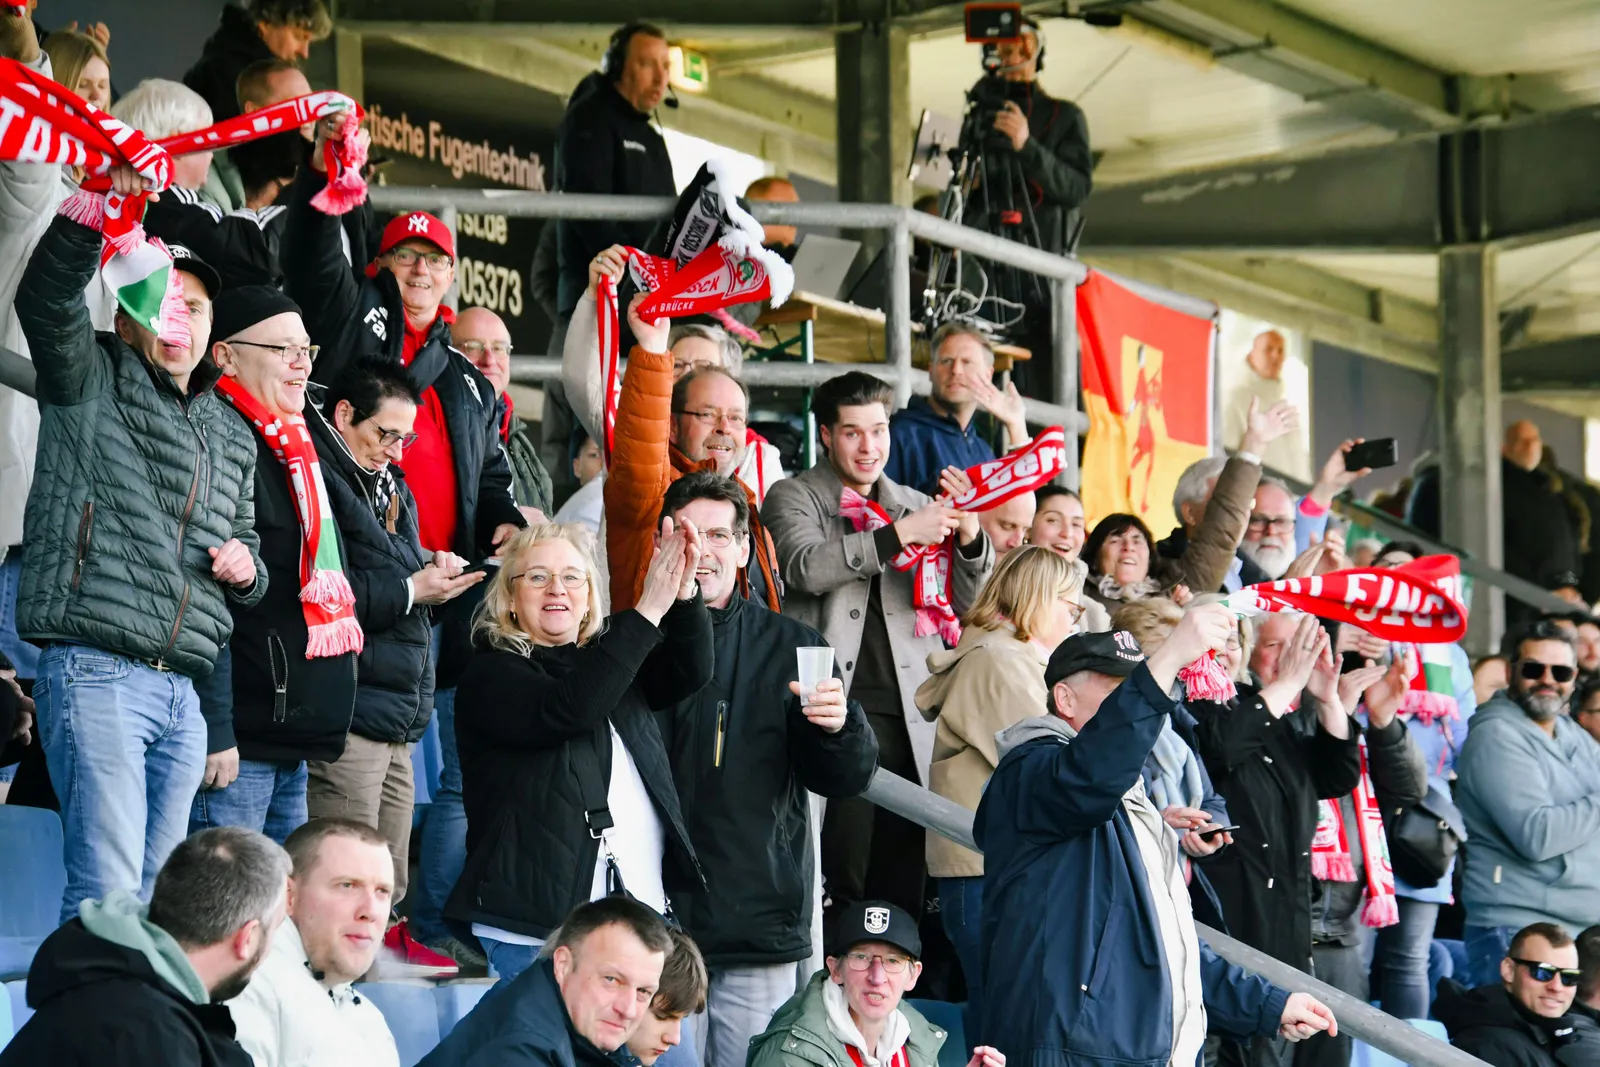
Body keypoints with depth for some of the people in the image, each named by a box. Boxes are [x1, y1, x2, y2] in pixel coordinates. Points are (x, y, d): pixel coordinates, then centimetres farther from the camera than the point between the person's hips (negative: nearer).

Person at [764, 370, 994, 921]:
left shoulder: (917, 506, 20)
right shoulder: (795, 498, 7)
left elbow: (967, 602, 16)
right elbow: (805, 566, -13)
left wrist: (970, 542, -5)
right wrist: (898, 534, -17)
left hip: (909, 715, 4)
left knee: (903, 883, 2)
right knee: (840, 881, -10)